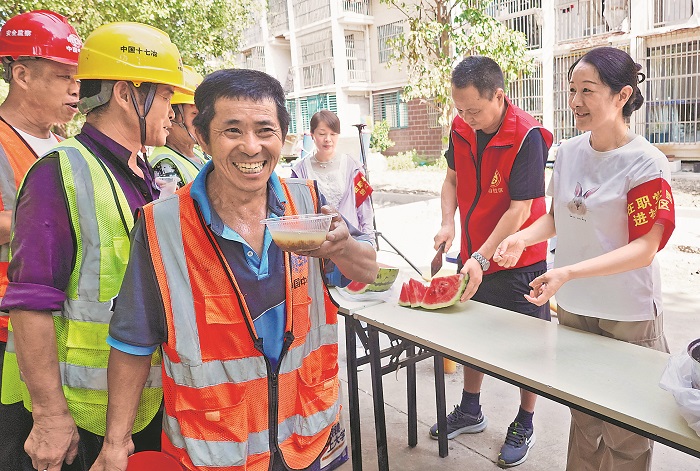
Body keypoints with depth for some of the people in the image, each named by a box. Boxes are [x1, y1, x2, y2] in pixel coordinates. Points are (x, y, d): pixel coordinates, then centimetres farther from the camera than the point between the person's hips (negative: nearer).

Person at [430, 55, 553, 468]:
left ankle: (525, 425, 29)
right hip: (474, 254, 6)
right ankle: (470, 411, 38)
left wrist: (481, 259, -27)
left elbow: (520, 209, -24)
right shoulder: (461, 128, -4)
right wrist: (448, 222, -8)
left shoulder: (527, 136, -23)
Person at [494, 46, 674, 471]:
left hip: (629, 316, -5)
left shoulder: (646, 164, -16)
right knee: (583, 420, 20)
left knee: (624, 435, 11)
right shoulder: (568, 153, 1)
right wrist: (523, 237, -9)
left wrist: (568, 272, -30)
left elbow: (644, 248, -19)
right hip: (573, 308, 5)